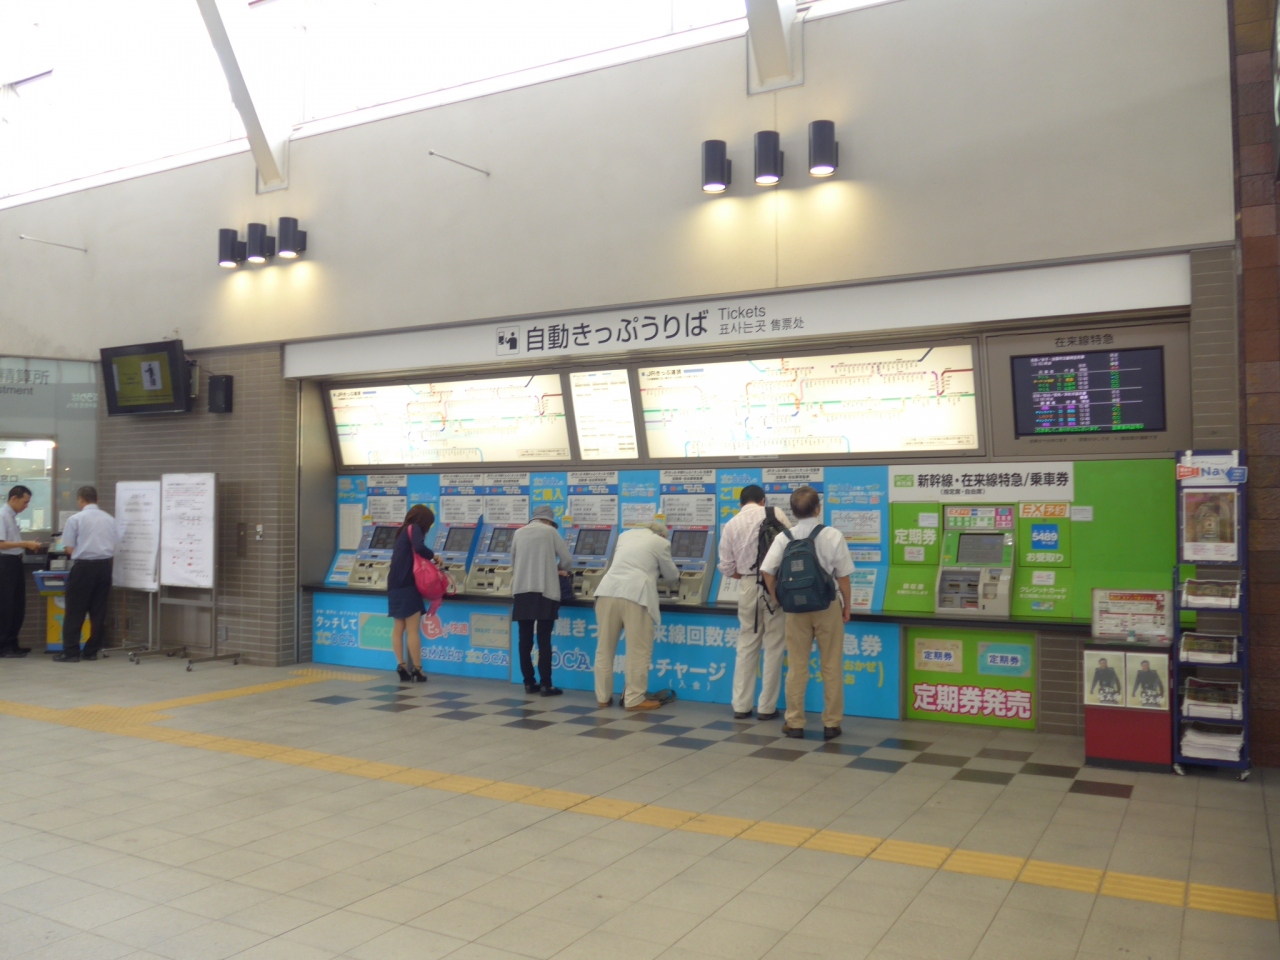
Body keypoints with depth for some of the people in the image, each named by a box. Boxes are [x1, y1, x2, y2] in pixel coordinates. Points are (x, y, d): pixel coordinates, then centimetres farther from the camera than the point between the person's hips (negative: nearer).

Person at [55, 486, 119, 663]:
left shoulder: (75, 519, -5)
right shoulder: (109, 519, 8)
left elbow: (69, 548, -5)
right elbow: (114, 545, 9)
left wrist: (81, 551, 15)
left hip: (84, 566, -4)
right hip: (104, 565, 4)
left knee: (75, 611, 2)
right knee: (98, 610, 9)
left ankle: (71, 652, 2)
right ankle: (92, 651, 13)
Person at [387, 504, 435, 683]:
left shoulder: (402, 532, 20)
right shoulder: (414, 529, -5)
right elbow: (419, 548, -24)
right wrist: (433, 556, -8)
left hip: (395, 586, 8)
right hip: (408, 586, -8)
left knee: (399, 628, 6)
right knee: (412, 630, -4)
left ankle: (402, 667, 4)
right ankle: (417, 670, -1)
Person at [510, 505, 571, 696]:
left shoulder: (519, 533, 10)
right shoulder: (550, 531, 1)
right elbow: (567, 559, 0)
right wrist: (556, 570, 21)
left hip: (521, 591, 3)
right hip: (544, 591, -3)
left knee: (525, 640, 7)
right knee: (544, 640, -2)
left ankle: (529, 683, 11)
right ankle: (545, 685, -2)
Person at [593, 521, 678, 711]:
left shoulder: (625, 535, 25)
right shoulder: (661, 543, 12)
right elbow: (670, 575, 23)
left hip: (608, 591, 5)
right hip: (635, 595, -5)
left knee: (604, 648, 11)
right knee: (638, 651, 3)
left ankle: (603, 696, 18)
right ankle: (635, 699, 5)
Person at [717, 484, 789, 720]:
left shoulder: (731, 525, 5)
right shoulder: (775, 514, -2)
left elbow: (727, 568, 5)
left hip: (748, 587, 2)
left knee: (746, 646, 12)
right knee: (773, 647, 5)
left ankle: (741, 706, 14)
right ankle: (766, 707, 8)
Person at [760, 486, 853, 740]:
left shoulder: (783, 538, -3)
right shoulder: (833, 535, -8)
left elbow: (767, 572, -8)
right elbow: (843, 577, -6)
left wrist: (778, 601, 7)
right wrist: (846, 606, 7)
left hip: (796, 609, 2)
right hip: (827, 607, -1)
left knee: (797, 667, 9)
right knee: (831, 667, 8)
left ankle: (794, 723, 14)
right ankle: (831, 724, 12)